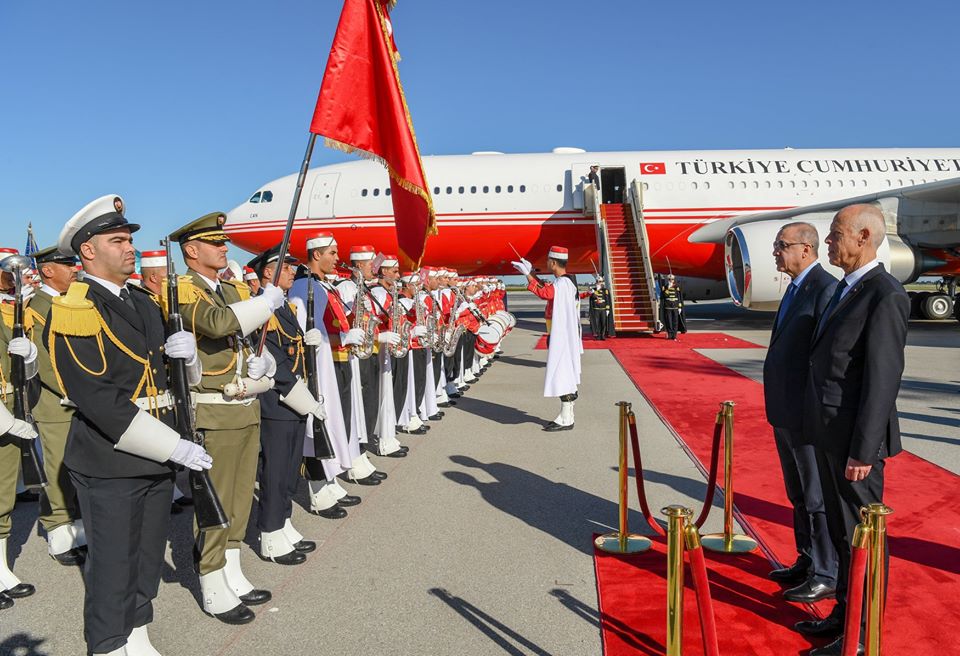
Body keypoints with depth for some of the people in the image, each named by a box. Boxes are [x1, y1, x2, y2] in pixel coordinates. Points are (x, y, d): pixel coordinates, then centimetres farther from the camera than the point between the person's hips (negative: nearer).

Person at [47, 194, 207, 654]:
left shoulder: (144, 303, 11)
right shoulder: (72, 313, -14)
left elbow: (186, 376, 15)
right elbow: (100, 401, -22)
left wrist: (186, 352, -10)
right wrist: (176, 447, -21)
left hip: (156, 460, 7)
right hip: (109, 465, -7)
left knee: (148, 558, 18)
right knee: (112, 565, 6)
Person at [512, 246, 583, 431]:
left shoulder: (563, 283, -19)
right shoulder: (566, 281, 12)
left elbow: (544, 292, -34)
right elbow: (547, 290, 23)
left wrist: (528, 275, -25)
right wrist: (532, 273, 21)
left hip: (562, 338, -10)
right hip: (563, 337, 10)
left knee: (563, 376, -6)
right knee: (567, 376, 14)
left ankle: (566, 420, -1)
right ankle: (566, 415, 22)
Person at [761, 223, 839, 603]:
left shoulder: (826, 290, -17)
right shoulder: (795, 289, 14)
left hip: (809, 417, -10)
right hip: (785, 415, 10)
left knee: (819, 500, 3)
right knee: (799, 497, 20)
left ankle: (826, 575, 17)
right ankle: (807, 562, 34)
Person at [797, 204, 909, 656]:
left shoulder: (885, 296, -17)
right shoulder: (846, 288, 12)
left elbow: (883, 378, -20)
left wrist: (863, 451, -20)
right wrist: (824, 433, 16)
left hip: (854, 438, -9)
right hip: (828, 433, 9)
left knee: (860, 536, 4)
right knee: (840, 530, 19)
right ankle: (844, 614, 34)